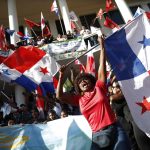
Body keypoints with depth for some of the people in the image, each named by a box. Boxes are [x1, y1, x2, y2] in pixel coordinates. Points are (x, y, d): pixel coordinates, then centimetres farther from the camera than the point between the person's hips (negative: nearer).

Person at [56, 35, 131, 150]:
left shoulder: (99, 88, 10)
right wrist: (61, 76, 4)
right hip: (97, 136, 1)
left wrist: (102, 46, 9)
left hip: (115, 130, -1)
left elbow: (102, 66, 9)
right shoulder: (78, 98, 13)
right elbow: (59, 96, 8)